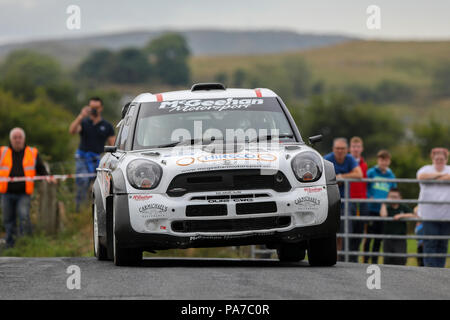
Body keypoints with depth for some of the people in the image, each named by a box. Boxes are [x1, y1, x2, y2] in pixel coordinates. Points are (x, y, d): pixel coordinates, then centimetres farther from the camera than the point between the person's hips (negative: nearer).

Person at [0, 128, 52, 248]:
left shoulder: (32, 153, 9)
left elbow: (41, 170, 13)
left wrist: (47, 177, -7)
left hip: (23, 194, -1)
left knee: (24, 216, -21)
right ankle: (10, 245, 19)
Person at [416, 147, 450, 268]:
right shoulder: (426, 169, 10)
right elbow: (421, 176, -13)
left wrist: (433, 177, -8)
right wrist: (440, 174, -5)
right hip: (429, 214, -2)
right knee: (430, 243, -8)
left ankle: (440, 269, 8)